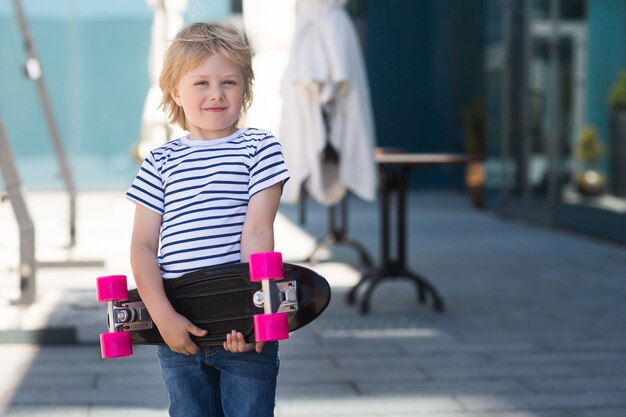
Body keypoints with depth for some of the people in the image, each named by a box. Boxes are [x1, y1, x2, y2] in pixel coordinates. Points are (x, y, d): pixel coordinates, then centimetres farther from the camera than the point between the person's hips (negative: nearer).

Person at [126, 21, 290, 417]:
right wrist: (164, 317, -10)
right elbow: (143, 245, 2)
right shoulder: (160, 163, 7)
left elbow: (258, 231, -7)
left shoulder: (259, 148, 1)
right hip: (179, 330, 3)